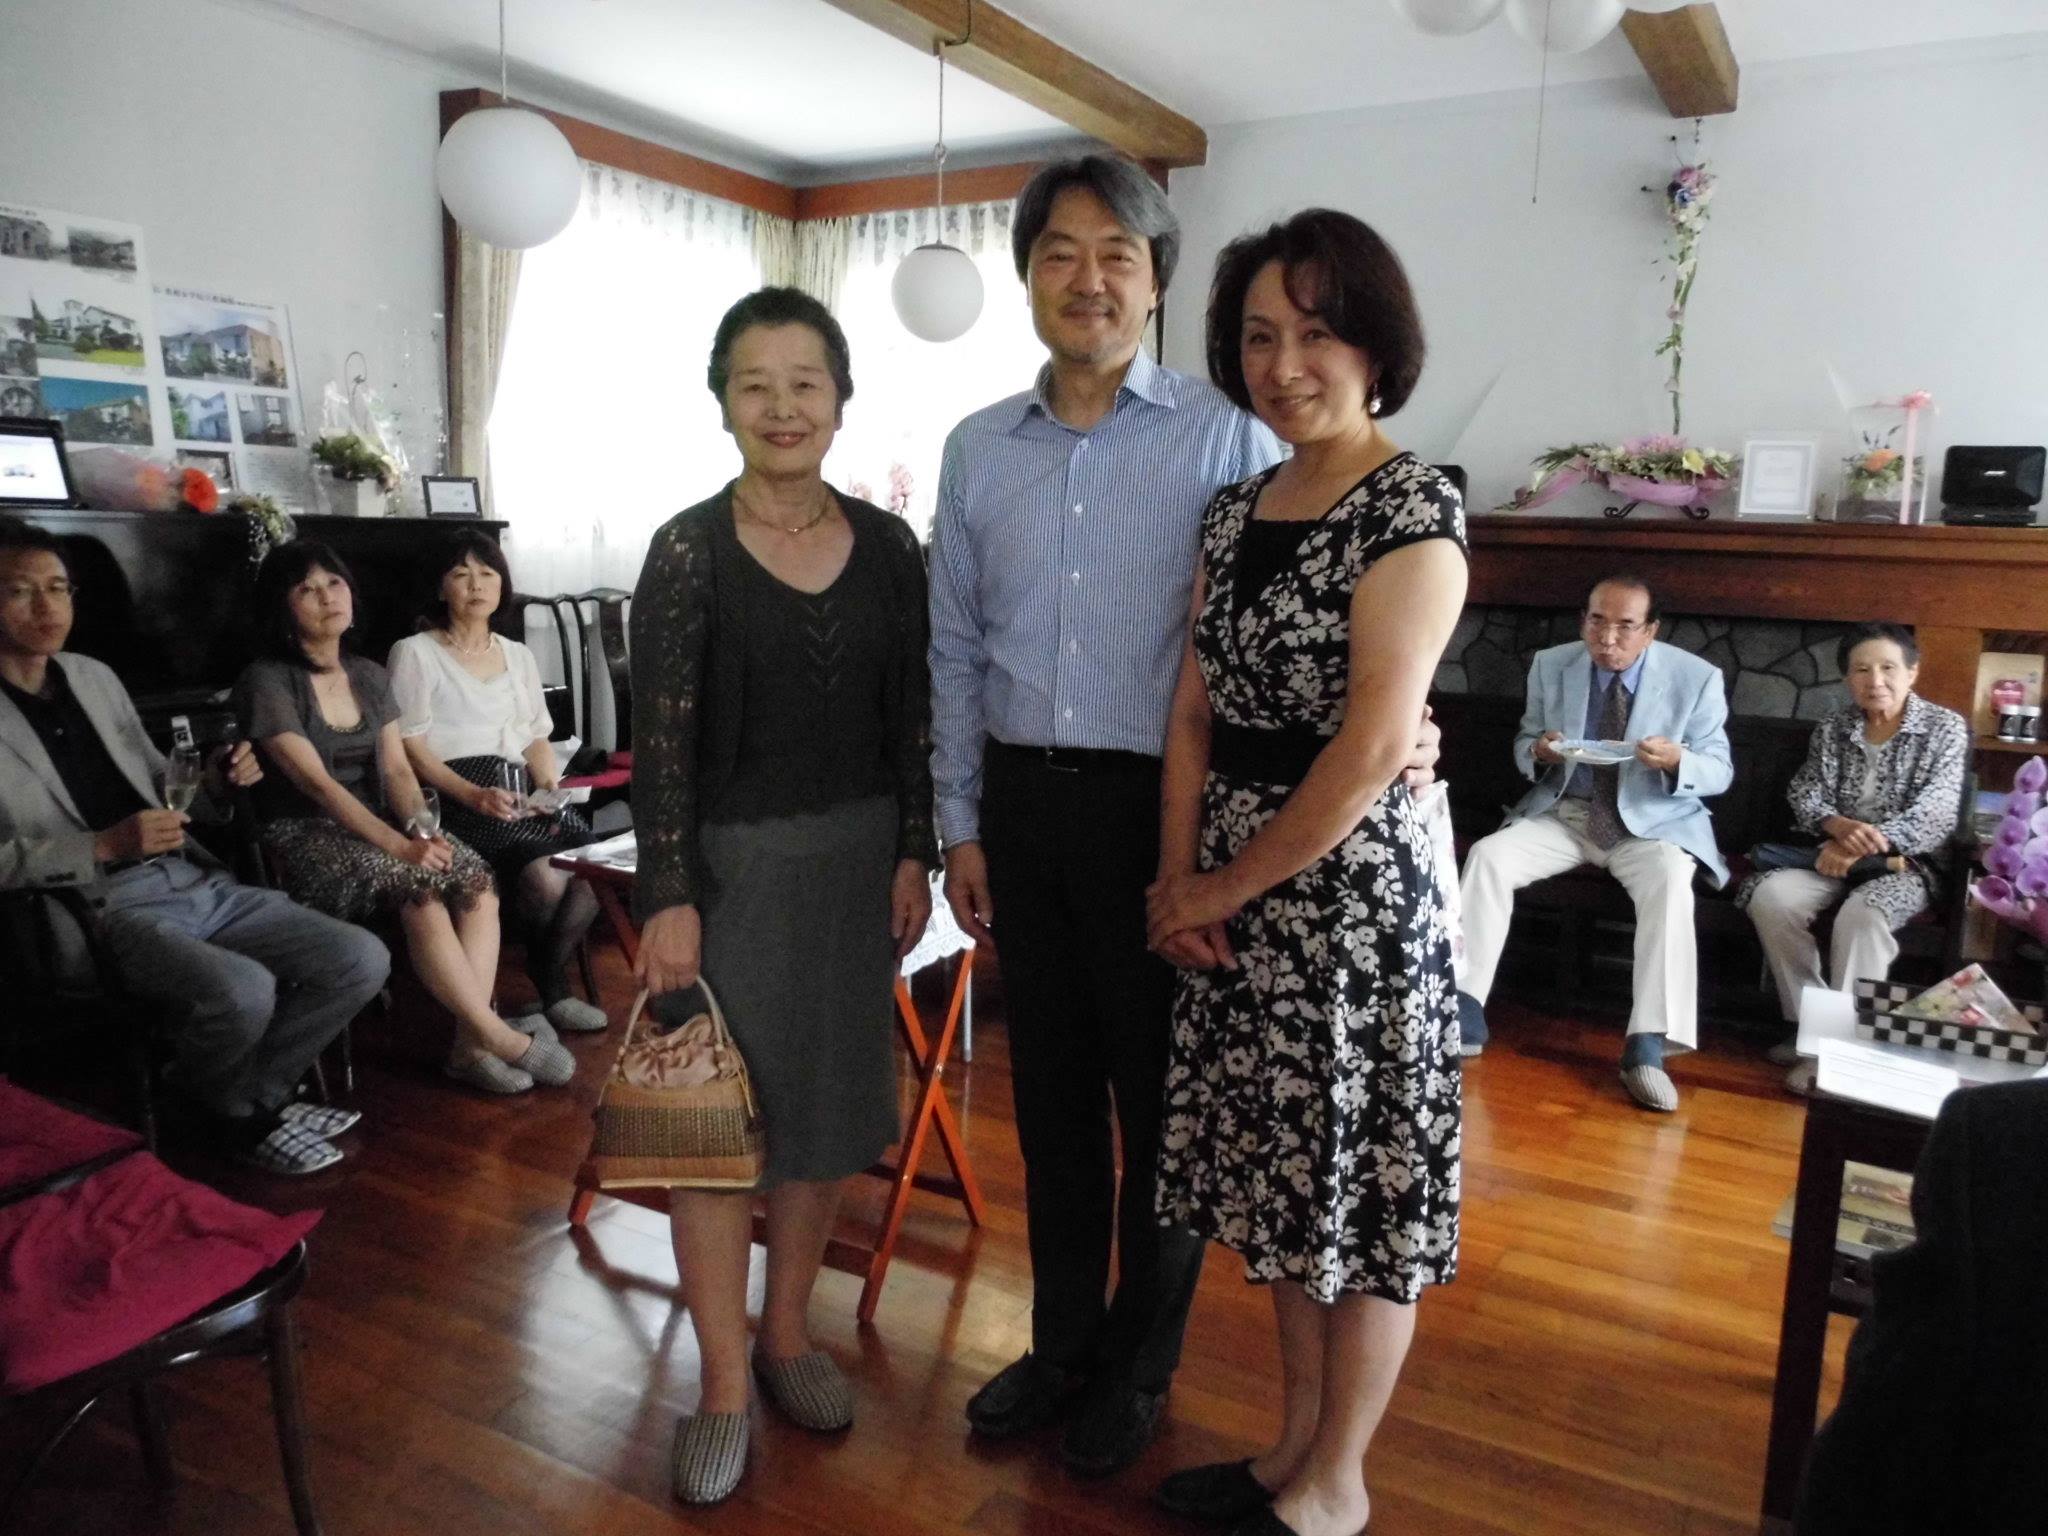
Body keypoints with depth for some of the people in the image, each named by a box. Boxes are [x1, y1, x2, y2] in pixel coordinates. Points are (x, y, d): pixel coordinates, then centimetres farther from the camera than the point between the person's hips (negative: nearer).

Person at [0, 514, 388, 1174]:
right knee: (243, 990, -33)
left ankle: (256, 1092, 8)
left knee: (362, 960, -9)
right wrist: (103, 846, -19)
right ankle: (233, 1114, 0)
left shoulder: (95, 676, 17)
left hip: (194, 879, 7)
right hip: (101, 905, -6)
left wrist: (216, 782, 4)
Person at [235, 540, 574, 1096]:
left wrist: (423, 830, -15)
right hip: (303, 841, -6)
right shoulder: (266, 681, -8)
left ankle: (469, 1043, -24)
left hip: (370, 826, 6)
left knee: (475, 875, -22)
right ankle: (499, 1037, -24)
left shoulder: (369, 676, 12)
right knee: (418, 887, -31)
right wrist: (400, 844, -26)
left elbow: (396, 769, 5)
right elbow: (316, 782, -17)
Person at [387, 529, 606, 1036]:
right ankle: (548, 988, -1)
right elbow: (411, 748, -3)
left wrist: (551, 786, -1)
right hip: (455, 799, -5)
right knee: (546, 880, -29)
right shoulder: (415, 653, 5)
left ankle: (549, 983, -1)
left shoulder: (518, 656, 23)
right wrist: (475, 796, -18)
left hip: (521, 794, 5)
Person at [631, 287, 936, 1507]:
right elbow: (661, 738, -9)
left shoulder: (888, 545, 3)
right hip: (730, 858, -3)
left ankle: (787, 1331, 32)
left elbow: (913, 719, 5)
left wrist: (915, 855, 0)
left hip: (859, 854, 3)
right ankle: (722, 1384, 19)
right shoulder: (689, 551, -6)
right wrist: (668, 895, -13)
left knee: (833, 1098, 12)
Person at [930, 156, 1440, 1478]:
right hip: (1022, 800, 4)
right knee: (1053, 1084, 16)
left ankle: (1139, 1368, 30)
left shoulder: (1227, 438, -5)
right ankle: (1063, 1342, 35)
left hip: (1158, 805, -4)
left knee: (1161, 1093, 8)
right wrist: (961, 826, 8)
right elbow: (958, 654, 10)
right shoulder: (979, 450, 8)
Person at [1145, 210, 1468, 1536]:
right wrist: (1177, 881, -3)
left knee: (1358, 1178, 7)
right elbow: (1196, 710, 8)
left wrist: (1226, 888, -11)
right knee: (1279, 1170, 17)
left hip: (1349, 886, -7)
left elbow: (1373, 745, -18)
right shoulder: (1237, 510, 10)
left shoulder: (1412, 508, -11)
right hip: (1233, 891, 7)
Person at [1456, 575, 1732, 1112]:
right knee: (1487, 855, -23)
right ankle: (1465, 1013, -21)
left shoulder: (1696, 678, -7)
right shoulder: (1551, 666, 0)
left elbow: (1719, 771, -2)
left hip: (1653, 822, -2)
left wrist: (1676, 761, -27)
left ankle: (1647, 1047, -32)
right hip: (1565, 814, 3)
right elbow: (1523, 741, 10)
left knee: (1670, 883, -34)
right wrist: (1538, 750, -16)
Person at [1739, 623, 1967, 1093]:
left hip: (1906, 861, -4)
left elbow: (1934, 816, -10)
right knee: (1770, 897, -27)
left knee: (1861, 915, -37)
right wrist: (1840, 826, -20)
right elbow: (1805, 795, 4)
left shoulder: (1945, 728, 1)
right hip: (1834, 855, 4)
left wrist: (1863, 844, -22)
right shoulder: (1833, 728, 12)